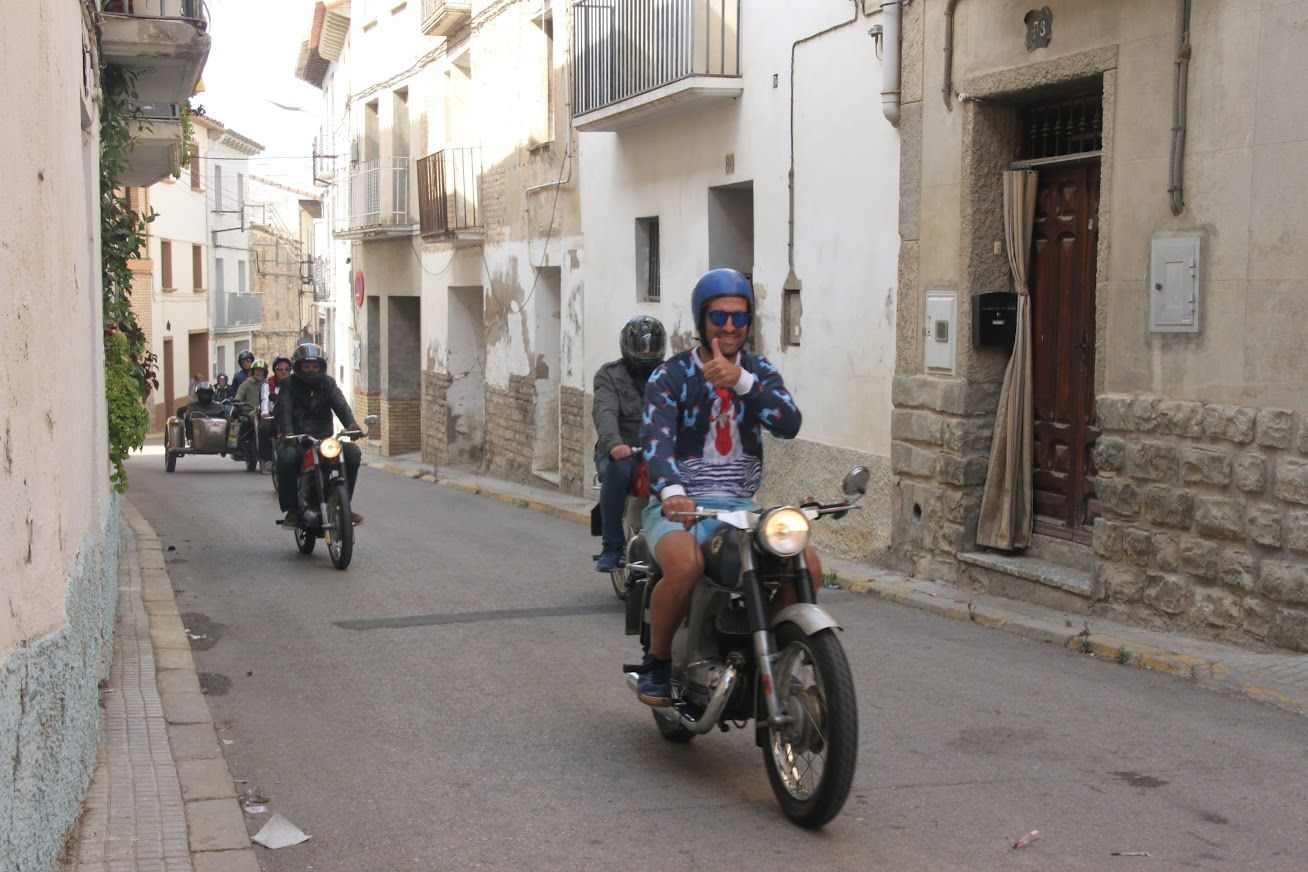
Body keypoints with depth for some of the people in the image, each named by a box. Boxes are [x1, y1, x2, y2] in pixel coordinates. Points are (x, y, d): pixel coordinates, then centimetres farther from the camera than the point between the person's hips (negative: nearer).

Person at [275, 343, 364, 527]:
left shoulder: (327, 383, 11)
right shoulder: (289, 385, 4)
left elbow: (340, 404, -7)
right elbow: (284, 409, -13)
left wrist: (351, 423, -30)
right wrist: (287, 432, -34)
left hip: (324, 439, 3)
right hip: (297, 441, -3)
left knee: (352, 452, -22)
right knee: (286, 457, -35)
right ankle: (292, 510, -19)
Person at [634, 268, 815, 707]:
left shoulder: (759, 371, 10)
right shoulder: (670, 375, -2)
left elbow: (789, 424, -10)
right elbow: (657, 439, -19)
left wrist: (740, 382, -25)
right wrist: (671, 492, -41)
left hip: (739, 506, 4)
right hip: (678, 507, -4)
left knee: (807, 565, -17)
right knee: (685, 567, -36)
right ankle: (656, 662, -9)